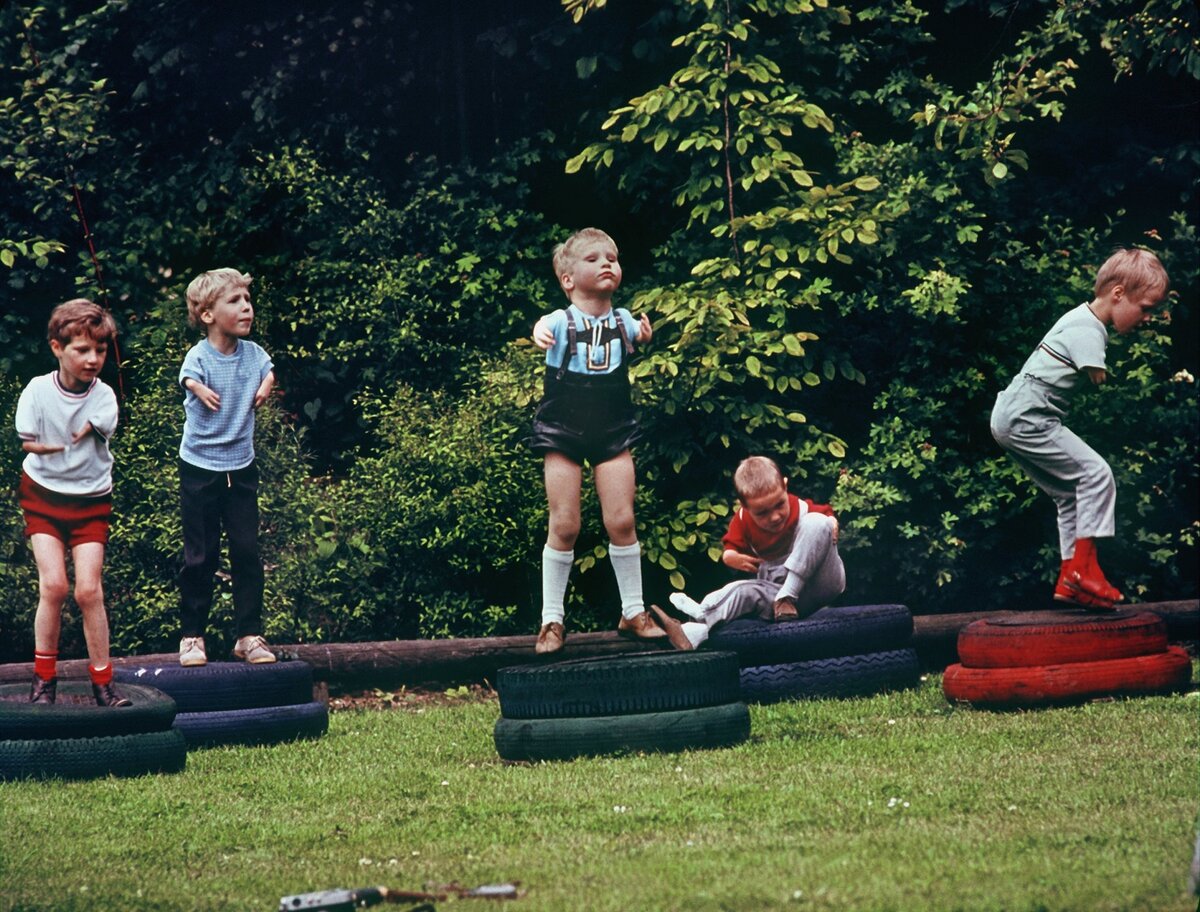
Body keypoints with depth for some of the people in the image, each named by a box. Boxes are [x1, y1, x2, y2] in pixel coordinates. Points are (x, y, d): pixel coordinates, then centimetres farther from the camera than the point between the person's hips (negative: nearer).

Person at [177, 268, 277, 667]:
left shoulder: (252, 353, 0)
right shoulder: (199, 356, -15)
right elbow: (190, 378, -33)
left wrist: (265, 387, -11)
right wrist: (201, 391, -56)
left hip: (241, 468, 4)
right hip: (200, 469, -4)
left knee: (247, 552, 3)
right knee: (200, 557, 3)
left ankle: (250, 635, 12)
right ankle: (192, 636, 15)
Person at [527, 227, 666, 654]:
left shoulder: (622, 320, 1)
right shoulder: (563, 322, -9)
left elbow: (639, 334, -12)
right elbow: (543, 327, -27)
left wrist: (643, 333, -36)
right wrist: (539, 334, -51)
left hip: (612, 433, 2)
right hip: (563, 433, -2)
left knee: (621, 521, -2)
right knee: (564, 527, -2)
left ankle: (633, 612, 12)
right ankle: (551, 619, 7)